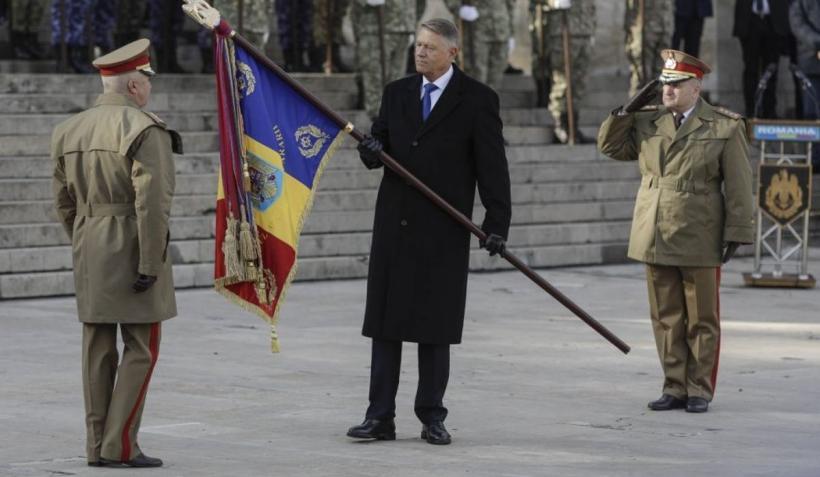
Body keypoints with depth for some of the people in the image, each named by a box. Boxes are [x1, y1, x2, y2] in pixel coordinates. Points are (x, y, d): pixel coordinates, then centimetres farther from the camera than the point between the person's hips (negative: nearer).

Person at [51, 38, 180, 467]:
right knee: (141, 348, 0)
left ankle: (97, 446, 12)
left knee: (98, 348, 9)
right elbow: (152, 203, -20)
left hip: (89, 247, 7)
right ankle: (120, 445, -5)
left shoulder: (70, 131, 9)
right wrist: (151, 264, -18)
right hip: (132, 249, -7)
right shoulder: (144, 131, -13)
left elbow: (63, 202, 13)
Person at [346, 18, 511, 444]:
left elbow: (492, 165, -5)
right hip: (395, 224, 4)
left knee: (435, 328, 3)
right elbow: (379, 146, 13)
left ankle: (432, 417, 11)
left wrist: (497, 222, -12)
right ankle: (380, 417, 6)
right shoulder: (396, 93, 11)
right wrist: (372, 151, -12)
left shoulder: (478, 100, -3)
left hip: (443, 231, -4)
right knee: (385, 323, 3)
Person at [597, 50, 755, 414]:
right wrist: (629, 109, 2)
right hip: (655, 239, 4)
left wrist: (736, 232, -8)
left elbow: (738, 186, -3)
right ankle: (674, 388, 13)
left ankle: (700, 390, 12)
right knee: (666, 318, 6)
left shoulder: (725, 127, -3)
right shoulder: (647, 122, 8)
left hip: (699, 241, -4)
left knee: (701, 319, 4)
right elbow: (609, 145, 14)